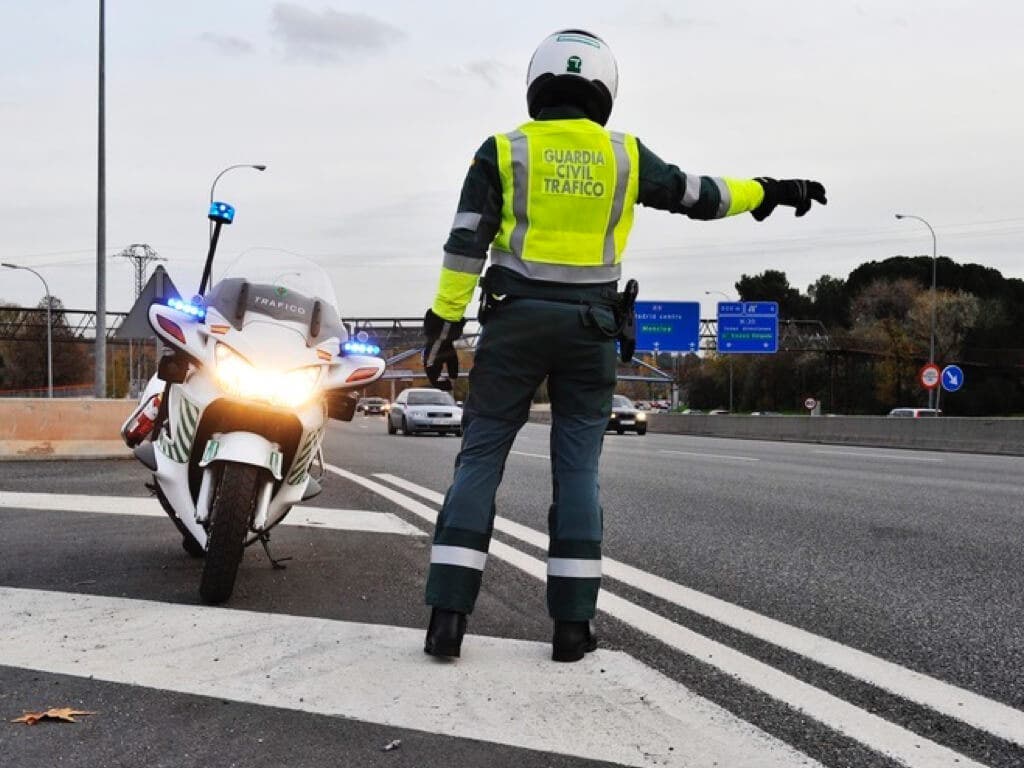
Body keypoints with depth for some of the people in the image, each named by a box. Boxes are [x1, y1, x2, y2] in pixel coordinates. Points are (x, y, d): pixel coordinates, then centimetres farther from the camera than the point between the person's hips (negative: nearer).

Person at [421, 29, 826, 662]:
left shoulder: (504, 152, 1)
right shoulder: (624, 155, 5)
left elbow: (466, 245, -5)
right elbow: (699, 195, 14)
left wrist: (444, 327, -2)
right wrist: (770, 192, 29)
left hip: (515, 321, -1)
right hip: (589, 328, 1)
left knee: (479, 462, 2)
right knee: (577, 472, 6)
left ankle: (448, 617, -5)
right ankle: (572, 625, 5)